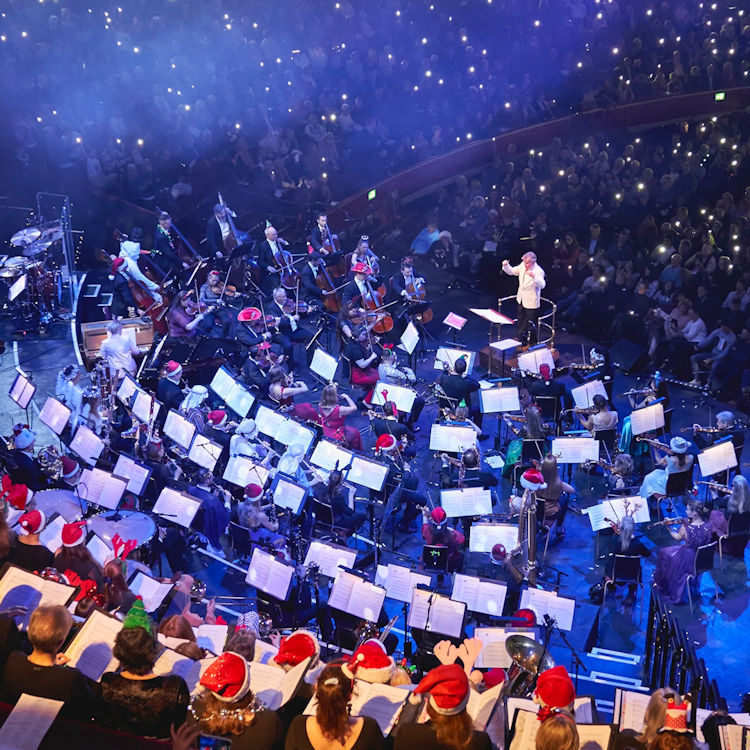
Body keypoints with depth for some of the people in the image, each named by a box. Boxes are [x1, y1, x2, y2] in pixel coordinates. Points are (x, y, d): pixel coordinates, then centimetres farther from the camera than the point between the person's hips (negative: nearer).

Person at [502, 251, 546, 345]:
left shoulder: (538, 271, -24)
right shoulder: (522, 265, -4)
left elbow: (542, 285, -38)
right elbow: (511, 271, 9)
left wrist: (534, 276, -54)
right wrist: (506, 265, -12)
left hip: (531, 303, -8)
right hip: (521, 300, 8)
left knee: (531, 325, 2)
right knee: (520, 322, 22)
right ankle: (520, 341, 38)